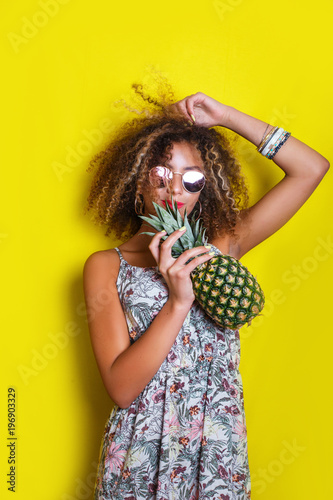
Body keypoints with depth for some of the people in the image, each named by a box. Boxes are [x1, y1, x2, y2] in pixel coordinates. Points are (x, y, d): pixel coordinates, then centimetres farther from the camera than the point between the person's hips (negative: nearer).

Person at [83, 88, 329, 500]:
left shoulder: (220, 246, 3)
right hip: (142, 460, -1)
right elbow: (121, 388, -13)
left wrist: (227, 117, -2)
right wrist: (178, 301, -23)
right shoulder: (106, 266, -4)